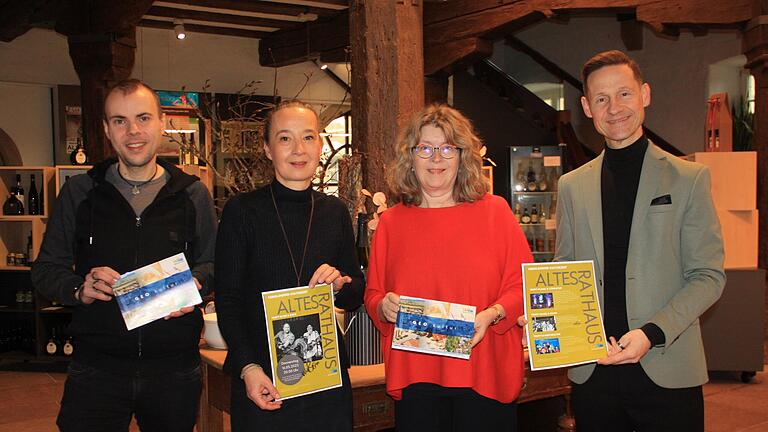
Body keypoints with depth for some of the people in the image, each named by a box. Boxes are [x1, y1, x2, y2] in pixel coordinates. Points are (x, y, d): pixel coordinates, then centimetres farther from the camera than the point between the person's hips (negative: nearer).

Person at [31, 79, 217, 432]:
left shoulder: (192, 194, 3)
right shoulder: (79, 193, 3)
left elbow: (213, 263, 9)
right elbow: (46, 270, 6)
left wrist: (195, 283, -13)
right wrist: (79, 290, -14)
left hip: (175, 369, 1)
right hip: (96, 369, 0)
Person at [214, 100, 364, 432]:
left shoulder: (334, 211, 5)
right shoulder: (242, 210, -5)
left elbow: (357, 296, 11)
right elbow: (227, 301, -6)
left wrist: (340, 284, -11)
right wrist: (248, 367, -16)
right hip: (261, 379, -3)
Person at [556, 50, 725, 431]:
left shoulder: (689, 178, 1)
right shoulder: (571, 186, 9)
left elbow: (709, 276, -3)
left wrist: (653, 333, -15)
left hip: (667, 372, -2)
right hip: (592, 371, 2)